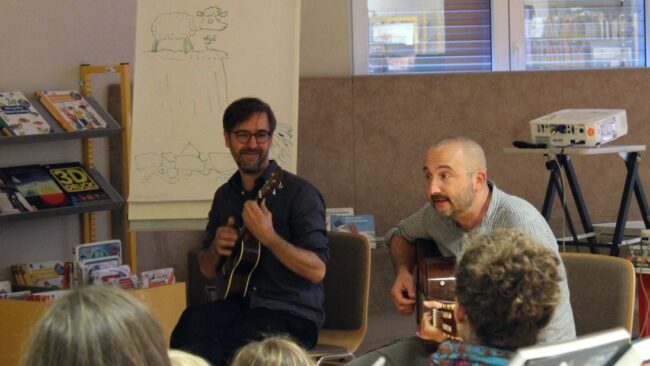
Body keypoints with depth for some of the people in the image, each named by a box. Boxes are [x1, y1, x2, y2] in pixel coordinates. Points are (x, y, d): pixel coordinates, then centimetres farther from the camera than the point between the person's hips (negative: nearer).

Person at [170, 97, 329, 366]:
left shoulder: (299, 193, -7)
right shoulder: (225, 195, 13)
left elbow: (317, 270, -15)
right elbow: (208, 270, 21)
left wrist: (269, 237, -27)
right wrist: (216, 249, -2)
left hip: (293, 315, -5)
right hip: (239, 304, 5)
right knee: (190, 321, -30)